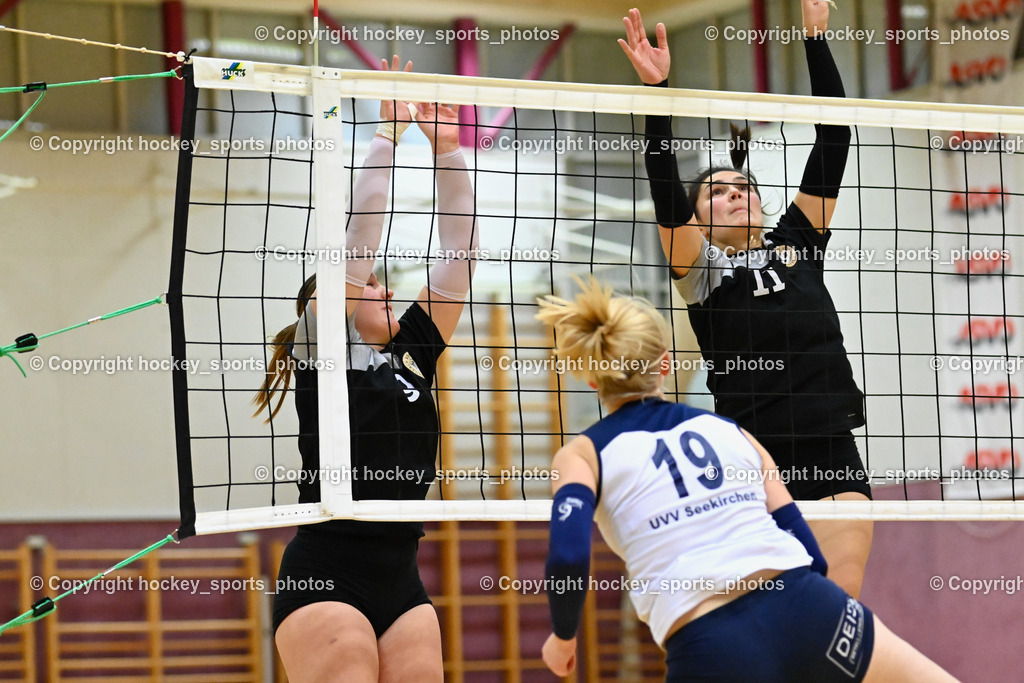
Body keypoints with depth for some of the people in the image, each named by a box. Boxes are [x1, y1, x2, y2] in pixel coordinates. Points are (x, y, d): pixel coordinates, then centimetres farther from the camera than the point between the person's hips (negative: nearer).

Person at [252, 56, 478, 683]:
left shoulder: (411, 354, 18)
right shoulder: (322, 352, 2)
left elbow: (458, 254, 16)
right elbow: (357, 235, -5)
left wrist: (450, 150, 11)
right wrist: (389, 134, -2)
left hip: (402, 583, 6)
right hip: (326, 580, -6)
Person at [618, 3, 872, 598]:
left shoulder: (798, 242, 17)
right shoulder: (701, 265, 7)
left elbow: (833, 142, 13)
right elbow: (666, 186, -9)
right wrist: (657, 90, -21)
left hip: (833, 455, 3)